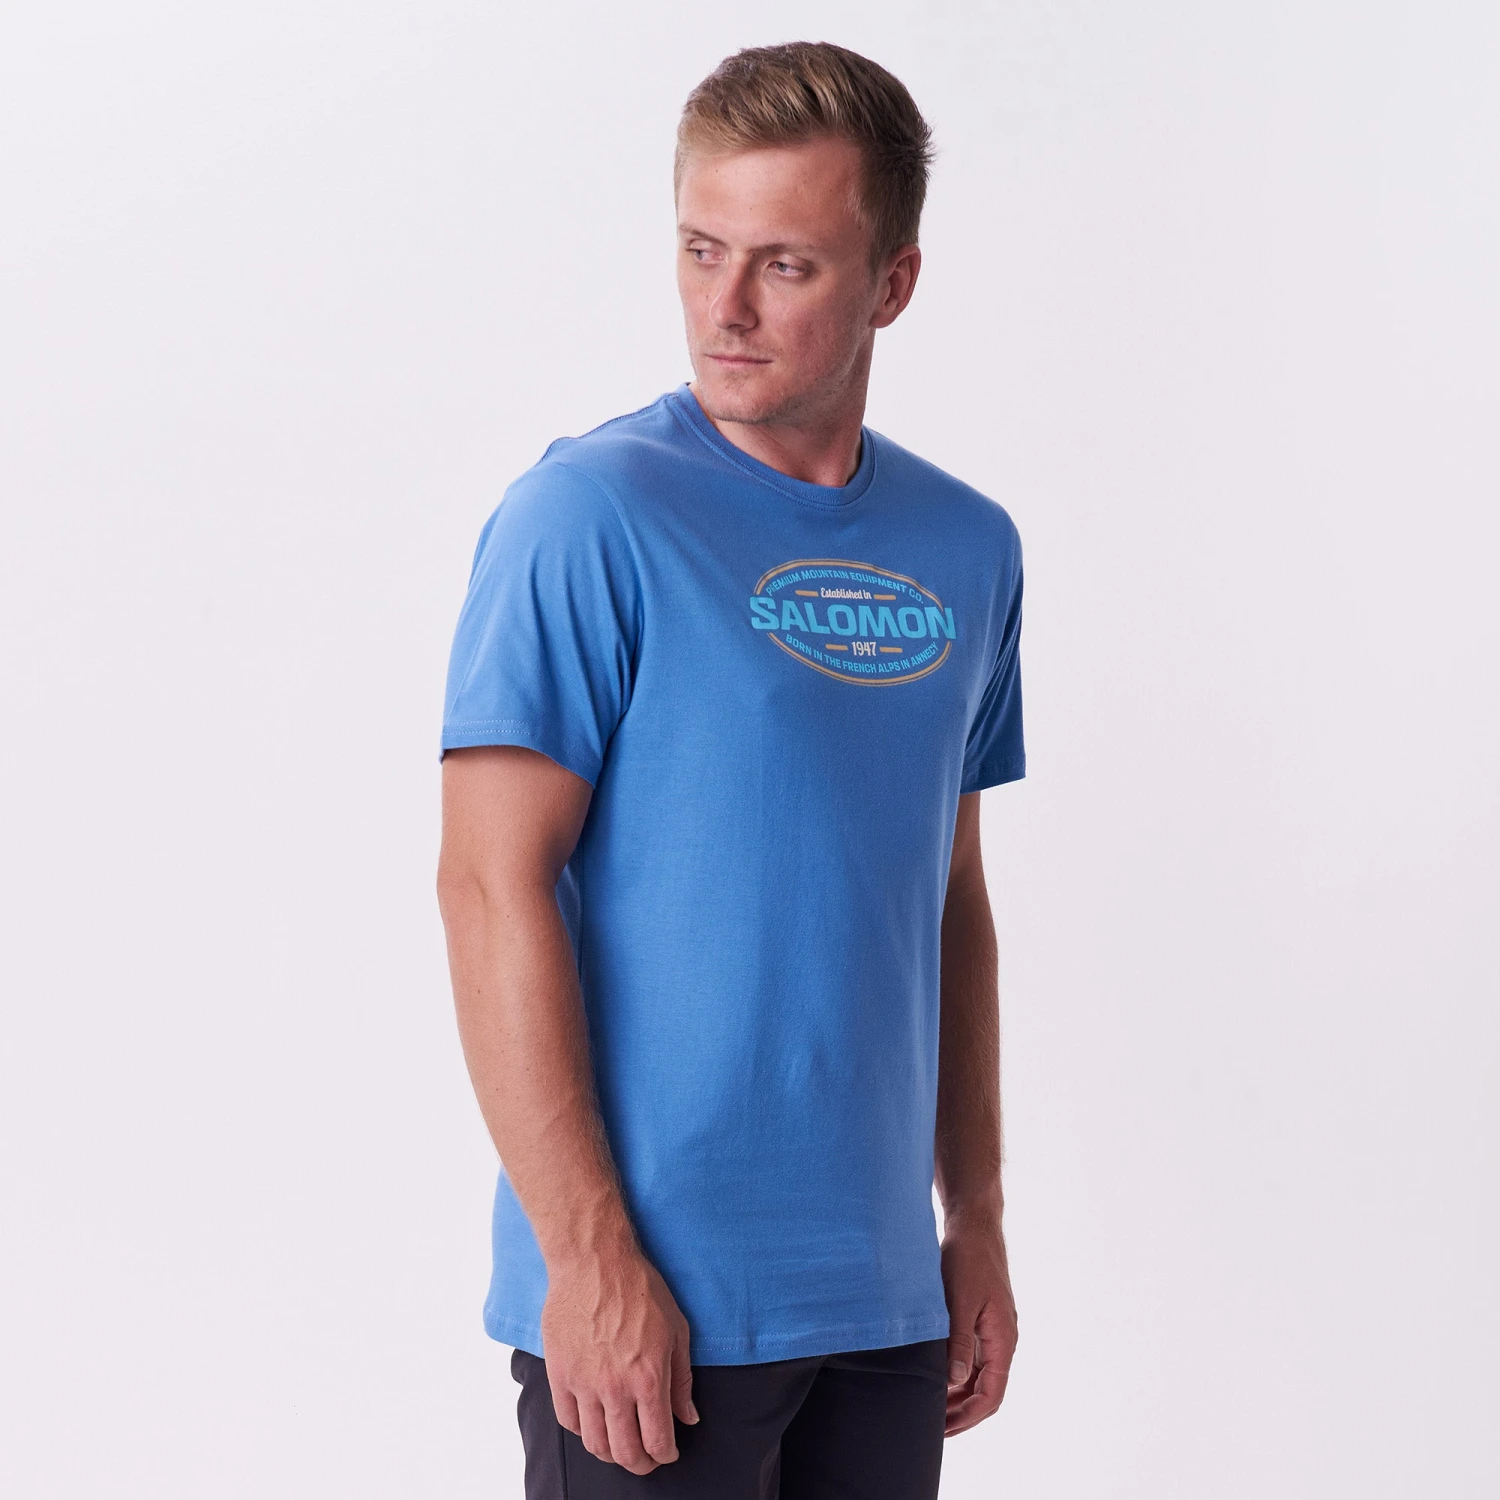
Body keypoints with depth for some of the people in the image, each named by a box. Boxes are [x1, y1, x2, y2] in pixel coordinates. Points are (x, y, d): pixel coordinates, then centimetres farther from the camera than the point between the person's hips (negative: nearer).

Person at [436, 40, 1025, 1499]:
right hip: (652, 1298, -5)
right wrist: (590, 1255, -17)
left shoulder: (966, 548, 7)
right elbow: (492, 890, -14)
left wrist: (977, 1219, 11)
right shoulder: (589, 517, -10)